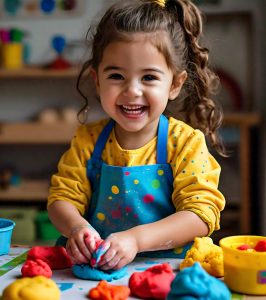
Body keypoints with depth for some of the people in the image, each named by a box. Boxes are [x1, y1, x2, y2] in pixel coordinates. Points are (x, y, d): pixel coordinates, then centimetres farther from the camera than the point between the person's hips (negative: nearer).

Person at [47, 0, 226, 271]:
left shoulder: (186, 142, -8)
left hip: (169, 267, -2)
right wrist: (76, 227, -22)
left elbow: (201, 213, -15)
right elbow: (62, 198, 2)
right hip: (95, 266, 2)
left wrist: (136, 238, -28)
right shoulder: (87, 141, 0)